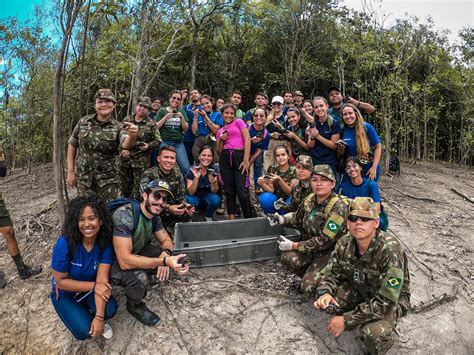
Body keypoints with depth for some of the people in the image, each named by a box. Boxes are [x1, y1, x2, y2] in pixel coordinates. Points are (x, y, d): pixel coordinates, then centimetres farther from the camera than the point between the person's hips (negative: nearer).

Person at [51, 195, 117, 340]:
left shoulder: (105, 243, -22)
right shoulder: (65, 243, -30)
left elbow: (102, 280, -25)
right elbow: (60, 281, -20)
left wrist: (99, 317, -31)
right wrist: (94, 286, -28)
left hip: (90, 289, 2)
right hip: (65, 293, -2)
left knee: (110, 309, -25)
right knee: (84, 331, -20)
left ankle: (91, 315, 8)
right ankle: (80, 316, 13)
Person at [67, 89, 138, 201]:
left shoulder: (118, 127, -8)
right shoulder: (83, 122, 0)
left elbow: (126, 145, -29)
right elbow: (72, 144, 7)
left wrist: (132, 136, -52)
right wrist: (70, 171, 3)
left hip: (108, 180, -1)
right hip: (83, 178, 2)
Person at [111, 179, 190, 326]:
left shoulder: (154, 216, -8)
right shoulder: (124, 215, -32)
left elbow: (167, 241, 2)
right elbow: (125, 261, -37)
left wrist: (165, 254, -23)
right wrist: (165, 261, -41)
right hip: (112, 261, -7)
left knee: (174, 257, -10)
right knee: (138, 278, -34)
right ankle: (135, 306, -2)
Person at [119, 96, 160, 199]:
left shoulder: (151, 124, 0)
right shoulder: (127, 120, 8)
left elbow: (157, 141, 0)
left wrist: (148, 146, -18)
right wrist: (123, 148, -3)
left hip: (141, 161, -3)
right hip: (125, 159, 3)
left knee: (138, 188, -2)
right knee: (125, 186, 13)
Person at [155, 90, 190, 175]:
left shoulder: (182, 111, 12)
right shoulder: (162, 111, 7)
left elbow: (185, 129, 7)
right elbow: (156, 127, -2)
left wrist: (181, 117, -8)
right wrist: (166, 116, -10)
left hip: (179, 143, 1)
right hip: (165, 142, -1)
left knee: (186, 168, -10)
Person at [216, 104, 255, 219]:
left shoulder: (239, 122, 10)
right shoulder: (220, 131, 22)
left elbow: (247, 140, -2)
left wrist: (246, 160, -12)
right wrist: (221, 140, 0)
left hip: (239, 156, -4)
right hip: (225, 158, 4)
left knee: (242, 191, -10)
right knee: (229, 191, 4)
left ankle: (249, 219, 1)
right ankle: (232, 219, 11)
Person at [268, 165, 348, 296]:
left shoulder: (338, 208, -22)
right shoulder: (310, 199, -1)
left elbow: (324, 241, -23)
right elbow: (298, 217, 18)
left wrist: (294, 245, -21)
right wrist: (281, 219, -3)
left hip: (331, 252, -6)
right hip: (312, 247, 6)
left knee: (309, 287, -20)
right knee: (288, 258, -21)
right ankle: (310, 276, 8)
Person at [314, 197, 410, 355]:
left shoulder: (390, 250, -33)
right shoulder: (345, 243, -16)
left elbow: (385, 301, -31)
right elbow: (331, 273, -3)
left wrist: (347, 320, -29)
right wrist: (324, 293, -27)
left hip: (391, 299, -5)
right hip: (358, 290, 5)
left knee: (373, 334, -33)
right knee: (326, 301, -18)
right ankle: (361, 317, 10)